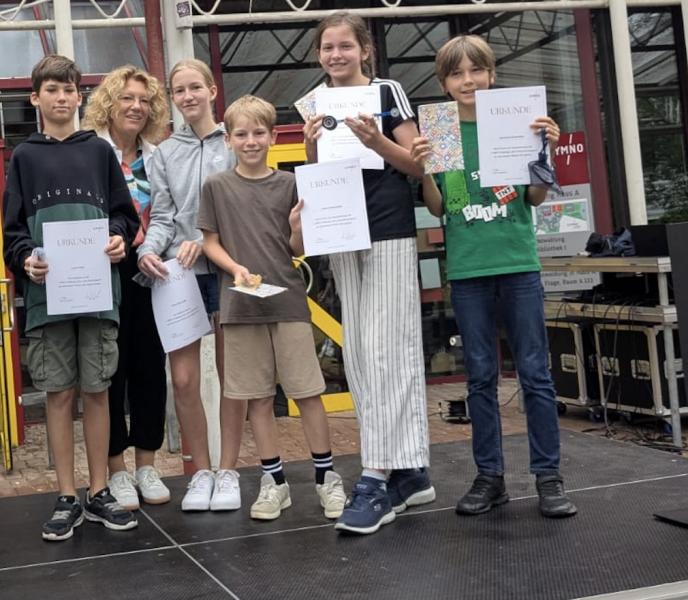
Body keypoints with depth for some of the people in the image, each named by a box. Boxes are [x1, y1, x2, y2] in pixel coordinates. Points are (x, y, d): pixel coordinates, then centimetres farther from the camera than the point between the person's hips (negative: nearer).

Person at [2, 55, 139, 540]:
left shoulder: (99, 151, 11)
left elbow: (124, 212, 12)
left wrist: (120, 239, -9)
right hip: (47, 293, 0)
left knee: (97, 391, 5)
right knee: (59, 393, 4)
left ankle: (99, 492, 15)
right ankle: (68, 499, 12)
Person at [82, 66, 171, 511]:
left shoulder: (158, 157, 8)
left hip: (149, 274, 4)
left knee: (150, 367, 8)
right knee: (111, 370, 5)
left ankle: (147, 466, 21)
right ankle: (117, 470, 16)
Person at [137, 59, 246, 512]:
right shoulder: (165, 154, 11)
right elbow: (163, 215, 5)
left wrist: (204, 240, -15)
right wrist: (149, 250, -14)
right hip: (178, 274, 2)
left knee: (231, 374, 5)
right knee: (184, 379, -1)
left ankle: (228, 472, 17)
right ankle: (201, 473, 14)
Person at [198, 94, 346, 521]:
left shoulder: (289, 184, 4)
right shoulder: (217, 186, 4)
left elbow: (298, 250, 6)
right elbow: (211, 242, 6)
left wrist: (298, 228, -15)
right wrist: (235, 267, -11)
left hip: (288, 299, 0)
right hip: (241, 304, 1)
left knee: (308, 392, 1)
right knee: (258, 397, 6)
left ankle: (326, 476, 13)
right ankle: (274, 481, 18)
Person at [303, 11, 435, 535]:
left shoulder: (387, 91, -1)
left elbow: (417, 165, -3)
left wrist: (376, 141, -18)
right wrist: (312, 148, -4)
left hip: (389, 233, -6)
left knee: (385, 351, -11)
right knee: (358, 355, 5)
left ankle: (378, 478, -11)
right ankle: (410, 470, 14)